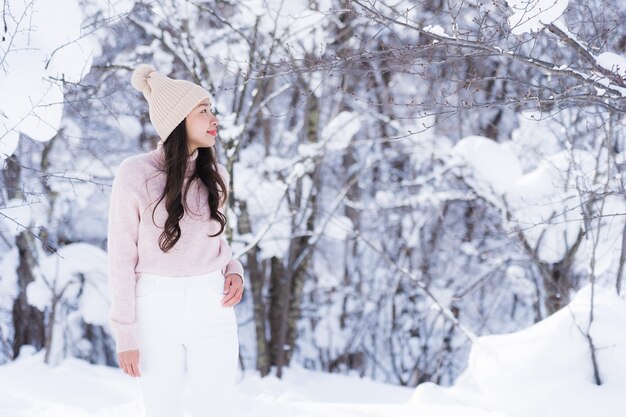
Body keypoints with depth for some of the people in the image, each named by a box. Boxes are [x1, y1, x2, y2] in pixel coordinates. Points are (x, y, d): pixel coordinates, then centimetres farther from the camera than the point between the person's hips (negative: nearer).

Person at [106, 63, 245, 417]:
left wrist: (234, 271, -3)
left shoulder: (215, 174, 4)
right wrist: (125, 334, -8)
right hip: (157, 310, -4)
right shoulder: (136, 173, -11)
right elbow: (122, 257, -7)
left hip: (212, 310, 4)